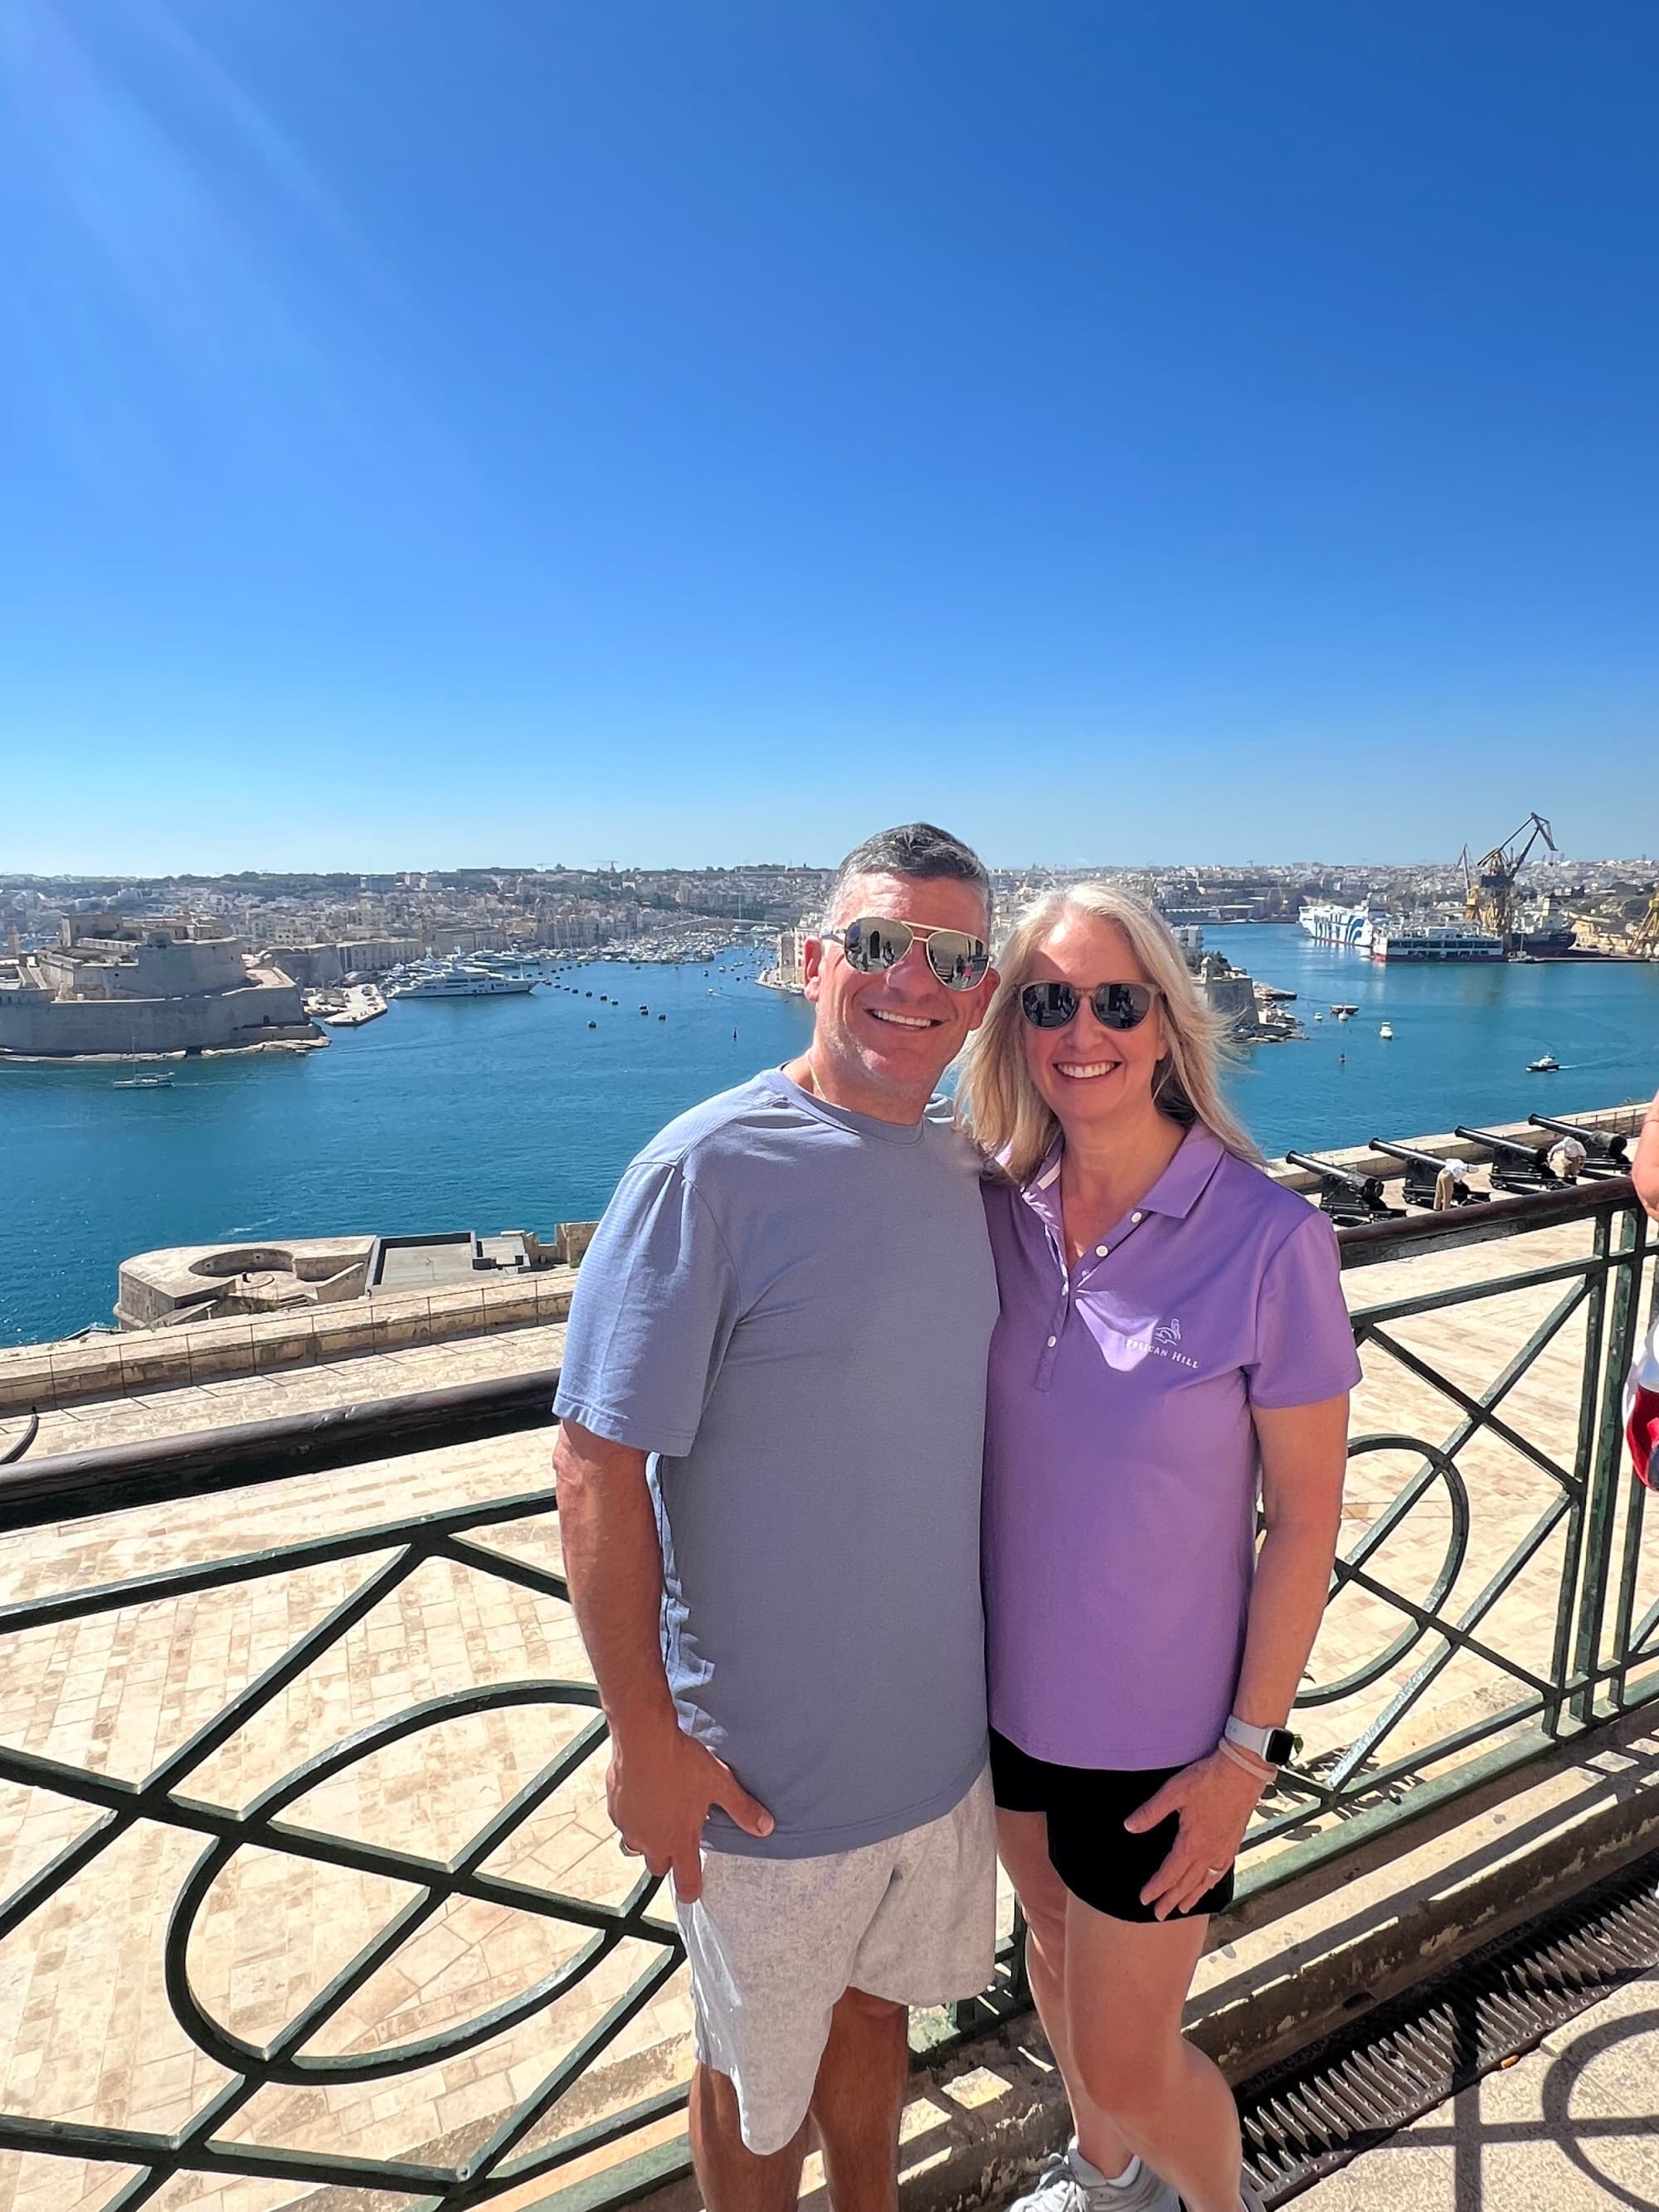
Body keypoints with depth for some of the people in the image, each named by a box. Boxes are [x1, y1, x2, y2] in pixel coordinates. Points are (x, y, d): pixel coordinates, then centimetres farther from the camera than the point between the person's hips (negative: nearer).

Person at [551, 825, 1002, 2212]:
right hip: (768, 1766, -5)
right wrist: (645, 1736, -15)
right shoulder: (709, 1170, -22)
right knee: (758, 2073, 21)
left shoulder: (967, 1168, -2)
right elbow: (600, 1466, -19)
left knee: (874, 2004, 29)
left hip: (942, 1729, 6)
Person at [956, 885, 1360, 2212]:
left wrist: (1245, 1753, -11)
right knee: (1056, 1945, 28)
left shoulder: (1268, 1240, -22)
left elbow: (1305, 1518, -15)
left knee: (1126, 2058, 12)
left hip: (1159, 1726, -4)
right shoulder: (995, 1209, -10)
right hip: (1007, 1679, 5)